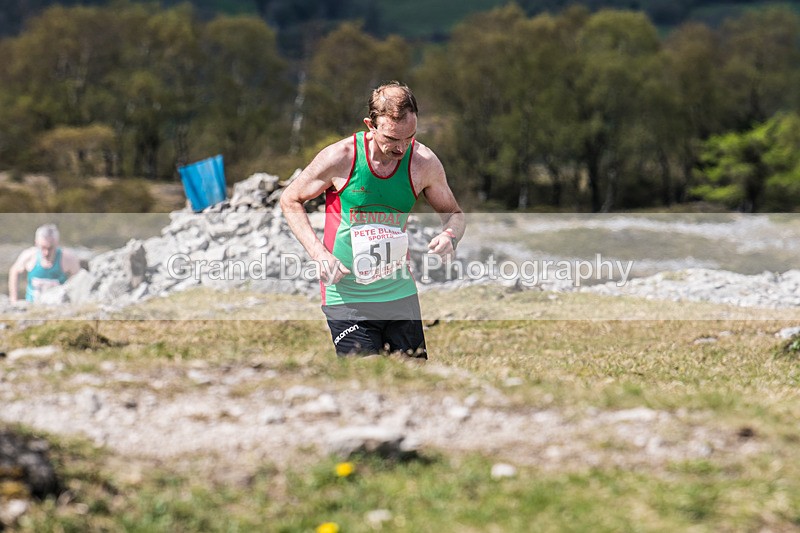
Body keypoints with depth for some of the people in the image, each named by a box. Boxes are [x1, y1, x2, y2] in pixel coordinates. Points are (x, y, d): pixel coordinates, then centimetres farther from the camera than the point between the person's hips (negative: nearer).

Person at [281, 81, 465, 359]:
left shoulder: (424, 162, -5)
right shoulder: (340, 157, -13)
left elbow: (454, 214, 11)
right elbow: (290, 200, 1)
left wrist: (449, 236, -14)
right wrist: (319, 253, -12)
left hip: (401, 293, 4)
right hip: (347, 297, -3)